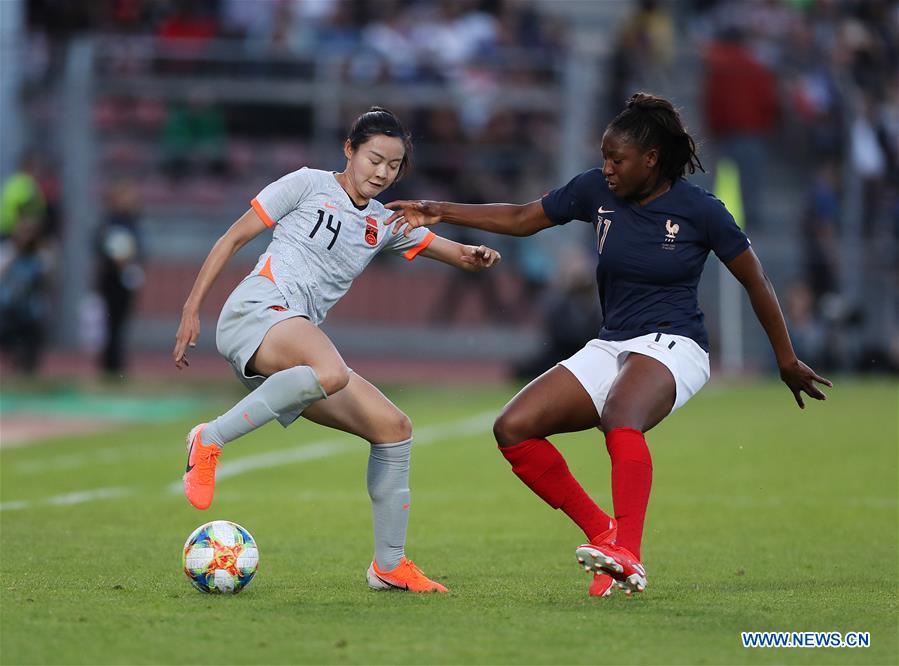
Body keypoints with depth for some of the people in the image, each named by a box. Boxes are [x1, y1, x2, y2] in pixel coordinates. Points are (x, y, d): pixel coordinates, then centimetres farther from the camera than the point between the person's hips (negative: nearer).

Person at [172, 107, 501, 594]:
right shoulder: (309, 185, 4)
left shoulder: (384, 224, 21)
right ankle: (210, 440, -27)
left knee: (393, 427, 1)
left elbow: (450, 251, 18)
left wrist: (474, 256, -8)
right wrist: (191, 310, -1)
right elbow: (233, 238, 5)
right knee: (331, 373, -38)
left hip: (298, 344, 7)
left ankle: (389, 564, 9)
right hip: (256, 312, -7)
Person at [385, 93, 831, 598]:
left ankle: (629, 557, -49)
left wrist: (787, 361, 8)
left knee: (620, 417, -39)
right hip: (610, 348, 7)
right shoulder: (597, 191, 4)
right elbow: (522, 219, 16)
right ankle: (605, 534, -4)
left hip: (672, 346, -7)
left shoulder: (699, 210, -8)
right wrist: (440, 212, 9)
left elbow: (756, 282, 2)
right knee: (513, 428, -9)